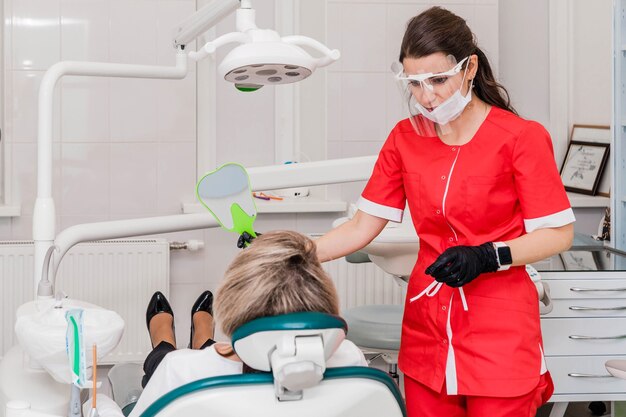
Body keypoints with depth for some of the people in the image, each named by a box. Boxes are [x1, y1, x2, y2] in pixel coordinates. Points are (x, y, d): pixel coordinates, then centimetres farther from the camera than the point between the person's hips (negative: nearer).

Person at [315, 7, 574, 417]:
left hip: (499, 327, -4)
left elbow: (558, 234, -8)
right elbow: (363, 226, 2)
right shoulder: (404, 138, 3)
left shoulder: (521, 137, -10)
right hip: (428, 322, 4)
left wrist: (487, 256, -22)